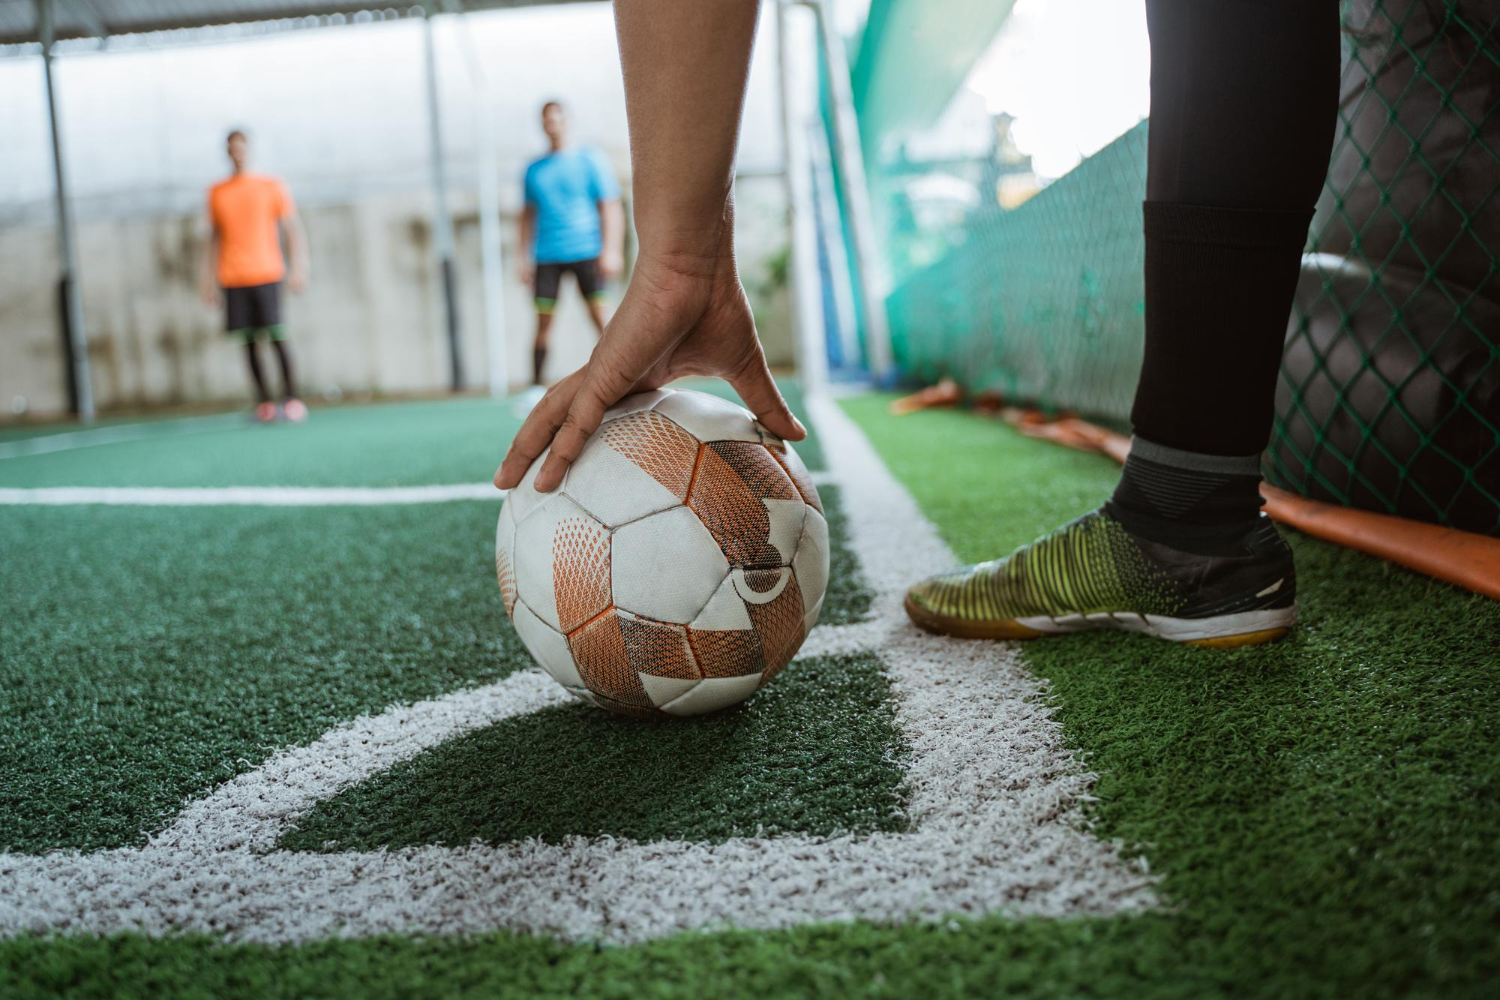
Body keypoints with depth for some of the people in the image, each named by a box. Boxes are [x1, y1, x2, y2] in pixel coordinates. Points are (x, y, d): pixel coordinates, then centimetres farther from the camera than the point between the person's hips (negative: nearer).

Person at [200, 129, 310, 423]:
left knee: (276, 335, -10)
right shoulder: (217, 192, 12)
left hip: (266, 274, -2)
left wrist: (298, 267, -8)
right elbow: (215, 237, 17)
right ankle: (263, 401, 4)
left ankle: (291, 397, -4)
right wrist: (209, 278, 13)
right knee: (248, 339, 0)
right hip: (232, 278, 3)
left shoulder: (271, 186, 5)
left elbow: (293, 229, 3)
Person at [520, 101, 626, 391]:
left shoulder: (591, 159, 4)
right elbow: (528, 215, 19)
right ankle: (535, 388, 1)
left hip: (587, 250, -2)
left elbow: (611, 207, 0)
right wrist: (524, 259, 12)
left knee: (599, 315, -11)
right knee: (543, 321, -3)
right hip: (547, 255, 3)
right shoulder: (534, 170, 14)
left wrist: (611, 250, -11)